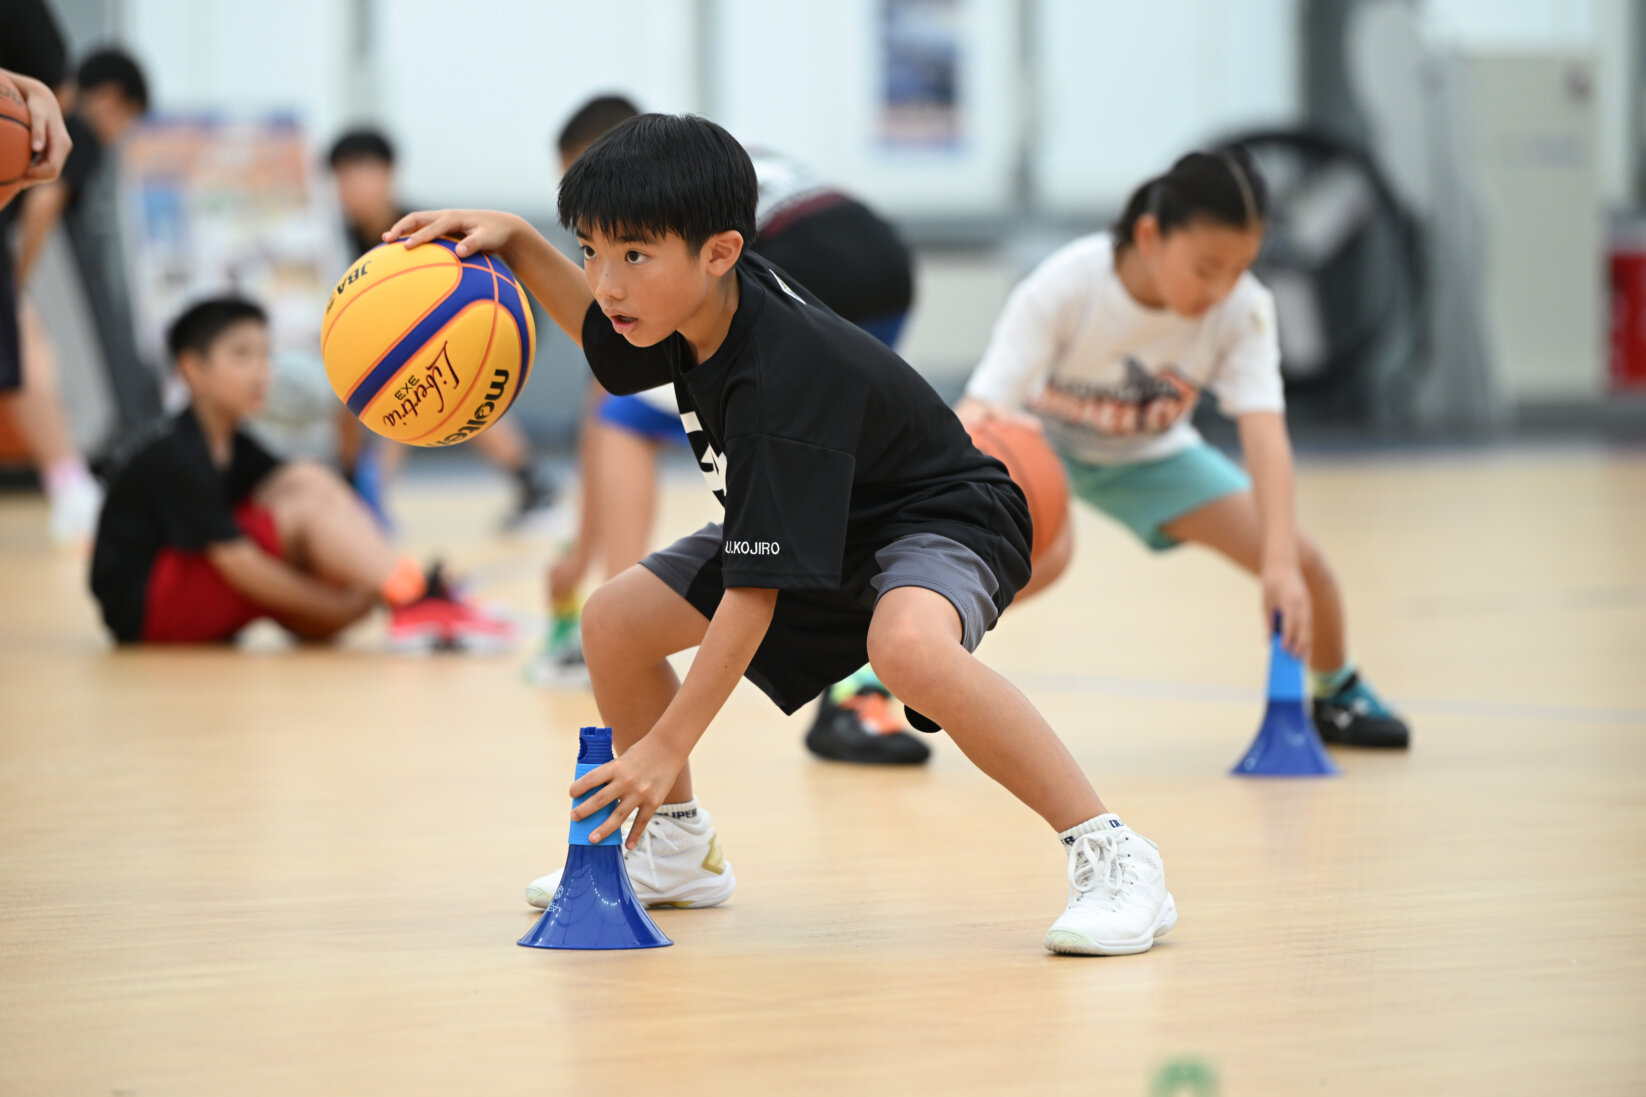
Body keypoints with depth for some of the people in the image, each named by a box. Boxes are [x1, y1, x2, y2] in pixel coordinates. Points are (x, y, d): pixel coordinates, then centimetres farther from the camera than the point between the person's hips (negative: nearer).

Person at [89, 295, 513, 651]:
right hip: (145, 612, -9)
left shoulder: (233, 448, 13)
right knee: (304, 508, -22)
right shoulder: (176, 459, -17)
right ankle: (414, 600, -35)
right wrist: (338, 607, -21)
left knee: (306, 479, -7)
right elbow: (238, 565, -22)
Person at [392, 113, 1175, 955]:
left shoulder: (784, 381, -36)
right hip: (812, 526, 9)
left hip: (940, 525, -9)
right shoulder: (707, 302, -12)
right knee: (615, 621, 1)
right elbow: (601, 325, 15)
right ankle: (675, 849, 23)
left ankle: (1110, 858, -33)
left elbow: (754, 590, -37)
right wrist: (516, 242, -3)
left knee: (907, 646, -42)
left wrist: (667, 747, -35)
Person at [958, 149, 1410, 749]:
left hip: (1147, 453, 4)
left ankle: (1337, 691, 22)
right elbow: (981, 409, -40)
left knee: (1301, 564, -10)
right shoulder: (1065, 287, -34)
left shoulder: (1243, 309, -27)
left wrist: (1282, 562, -48)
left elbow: (1263, 431, -35)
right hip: (1041, 443, -4)